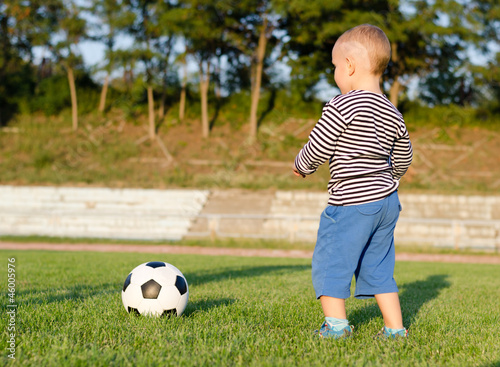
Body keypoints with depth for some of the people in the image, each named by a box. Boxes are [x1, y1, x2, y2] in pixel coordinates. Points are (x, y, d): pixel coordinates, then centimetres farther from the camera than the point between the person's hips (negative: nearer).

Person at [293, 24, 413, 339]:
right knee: (378, 267, 15)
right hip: (387, 200, 8)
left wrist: (302, 166, 9)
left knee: (329, 262, 4)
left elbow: (318, 148, -12)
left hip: (351, 203, -7)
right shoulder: (393, 115, 8)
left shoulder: (342, 106, -14)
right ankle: (395, 328, 15)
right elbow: (403, 159, 20)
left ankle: (336, 325, 2)